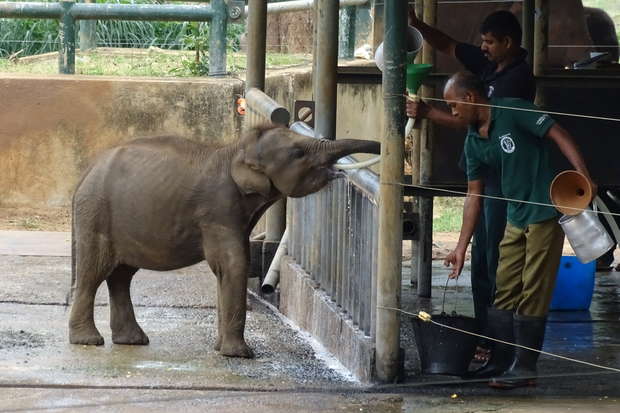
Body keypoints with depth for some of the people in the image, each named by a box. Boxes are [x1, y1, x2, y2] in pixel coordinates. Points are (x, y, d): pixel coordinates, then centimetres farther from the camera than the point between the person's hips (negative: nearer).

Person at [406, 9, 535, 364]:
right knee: (481, 258, 11)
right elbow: (449, 47, 18)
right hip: (485, 175, 10)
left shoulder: (518, 79, -17)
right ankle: (484, 334, 17)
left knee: (496, 259, -9)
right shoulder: (490, 65, 10)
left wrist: (428, 113, -16)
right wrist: (417, 25, 1)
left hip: (503, 179, -10)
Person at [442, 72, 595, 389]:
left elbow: (558, 135, -15)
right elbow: (474, 195, 15)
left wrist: (583, 176, -26)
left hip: (545, 216, -8)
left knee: (532, 294, -4)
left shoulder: (513, 113, -13)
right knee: (504, 291, 9)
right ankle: (500, 363, 16)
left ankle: (524, 368, 2)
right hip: (516, 219, 8)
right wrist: (461, 248, 13)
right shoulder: (474, 142, 10)